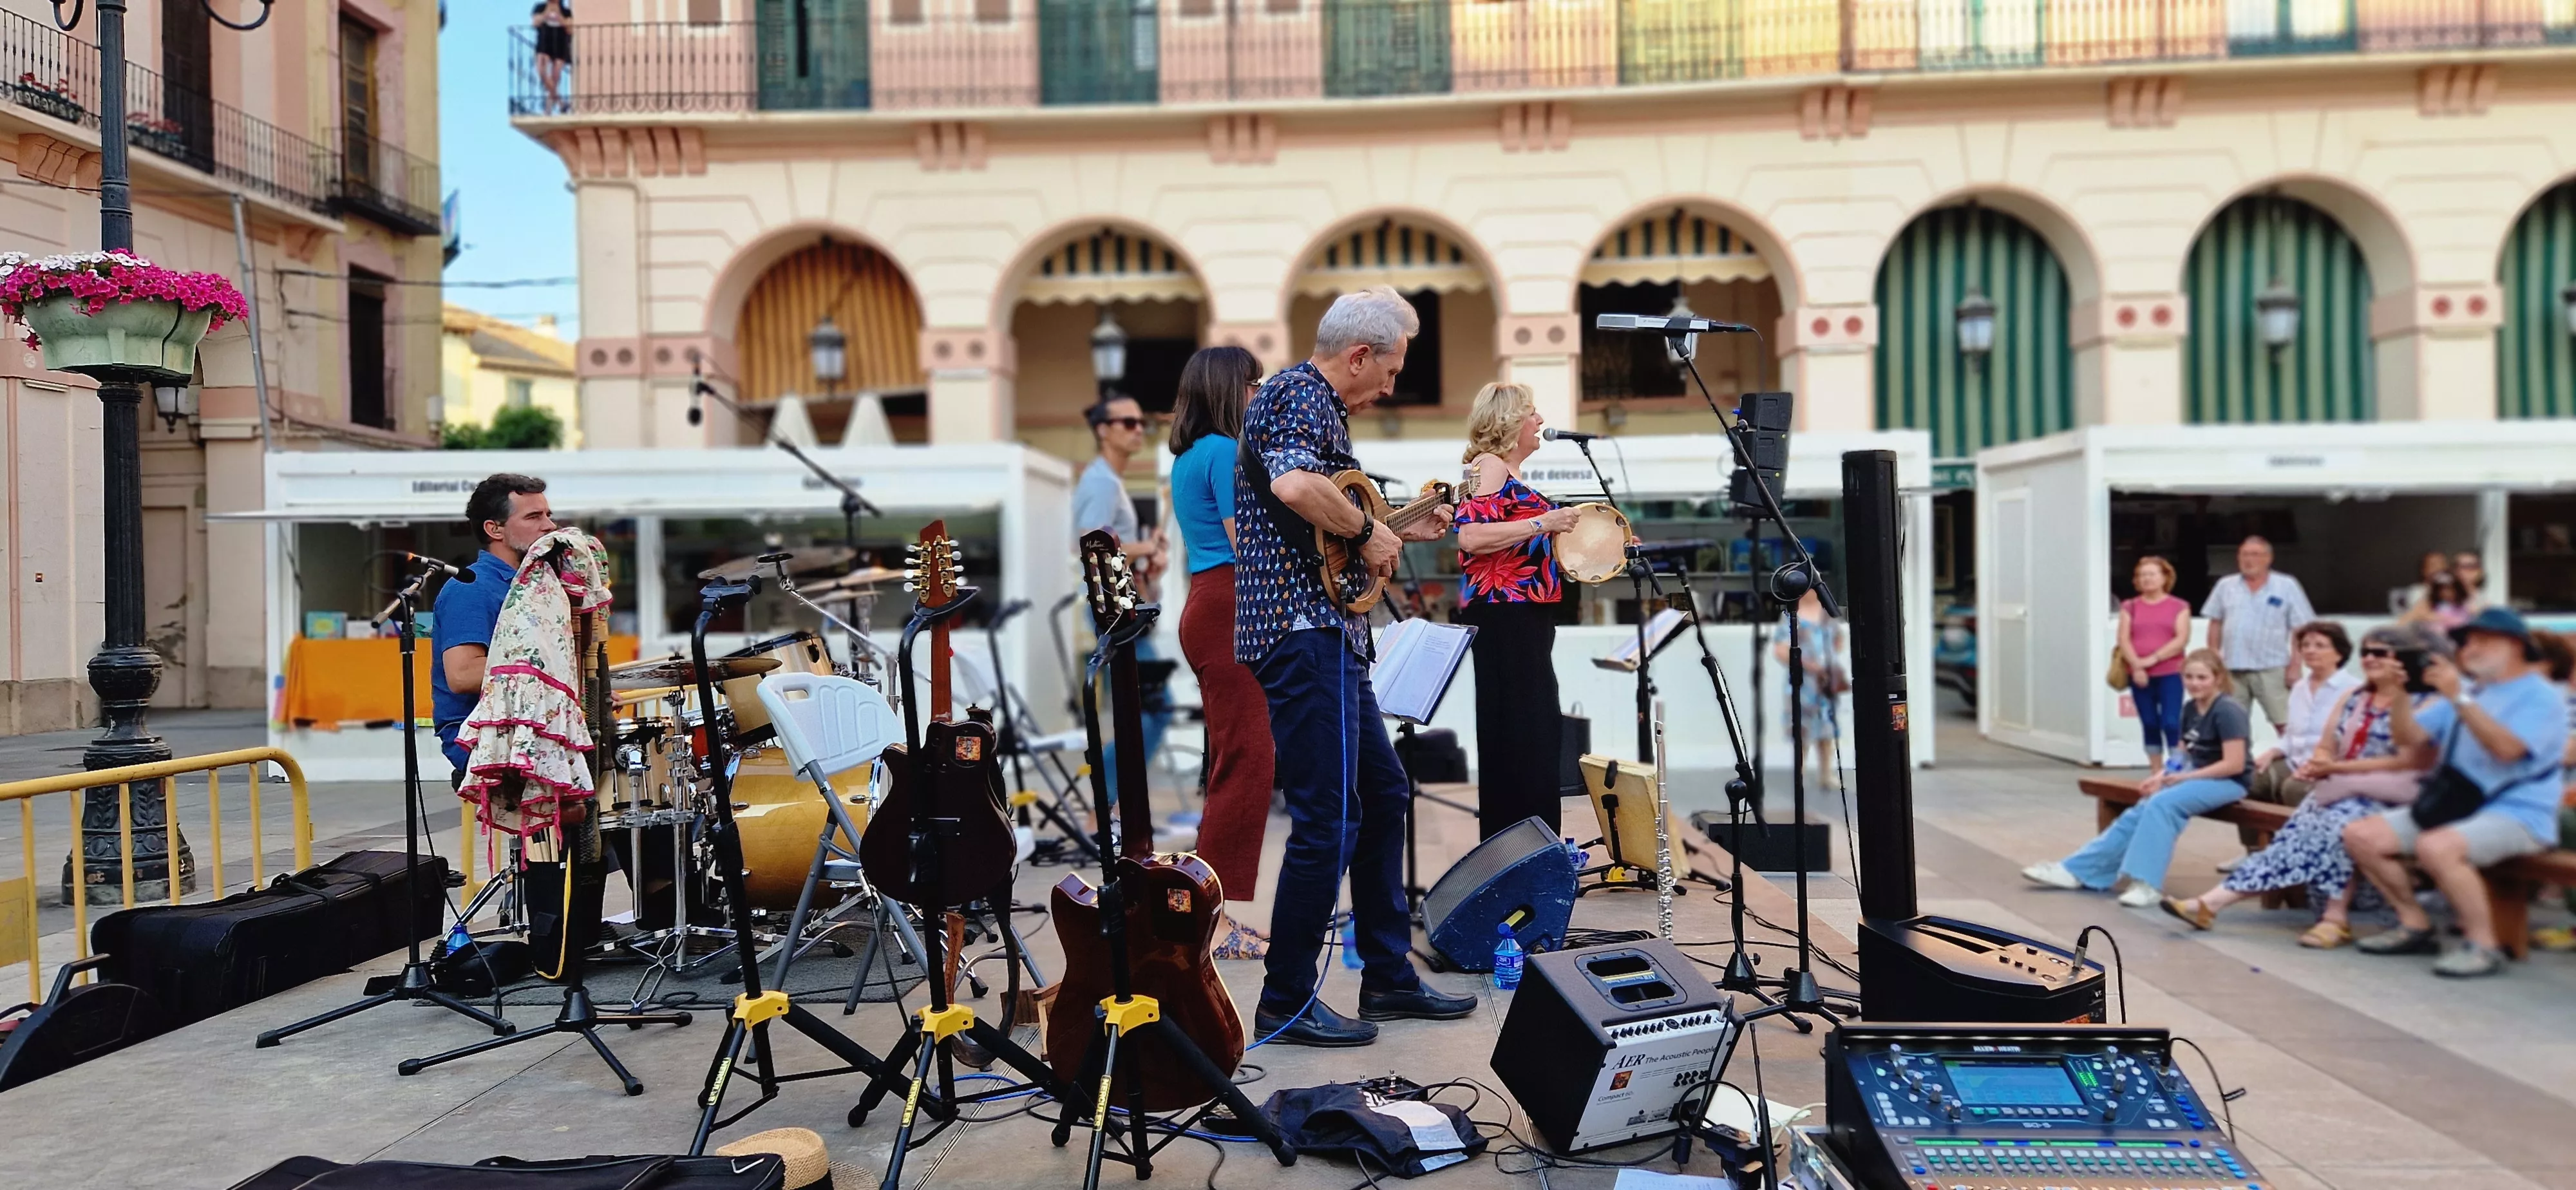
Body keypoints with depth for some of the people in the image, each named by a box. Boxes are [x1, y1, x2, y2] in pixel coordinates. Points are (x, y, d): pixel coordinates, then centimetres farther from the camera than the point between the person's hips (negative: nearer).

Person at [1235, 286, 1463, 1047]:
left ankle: (1389, 977, 26)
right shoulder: (1298, 396, -11)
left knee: (1382, 795, 16)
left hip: (1327, 634, 11)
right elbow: (1294, 486, -32)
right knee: (1327, 822, -8)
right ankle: (1287, 1004, 3)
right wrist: (1368, 532, -18)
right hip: (1303, 632, -11)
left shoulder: (1318, 407, 22)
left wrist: (1402, 529, 25)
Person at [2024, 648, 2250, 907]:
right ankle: (2077, 869, -10)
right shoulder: (2190, 709, 8)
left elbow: (2234, 765, -22)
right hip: (2198, 776, 7)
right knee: (2141, 811, -9)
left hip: (2228, 782, -7)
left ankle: (2147, 883, -31)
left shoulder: (2227, 712, -17)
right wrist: (2162, 776, -5)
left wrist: (2182, 777, -21)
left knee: (2163, 803, -30)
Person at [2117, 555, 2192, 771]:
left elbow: (2182, 639, -6)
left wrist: (2153, 658, -14)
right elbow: (2124, 640, 2)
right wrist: (2136, 665, -12)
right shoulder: (2130, 607, 11)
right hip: (2140, 676, 3)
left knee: (2171, 723, -11)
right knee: (2150, 725, 6)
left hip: (2170, 674, -2)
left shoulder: (2179, 606, 5)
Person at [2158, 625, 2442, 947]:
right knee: (2304, 828, -22)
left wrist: (2337, 768, -16)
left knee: (2336, 823, -35)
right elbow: (2325, 750, 16)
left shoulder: (2423, 704, -4)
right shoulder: (2352, 696, 17)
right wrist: (2317, 764, -8)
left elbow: (2406, 762, -15)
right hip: (2341, 791, 5)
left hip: (2388, 798, -5)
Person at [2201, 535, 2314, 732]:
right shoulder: (2226, 586, 9)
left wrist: (2295, 666, -8)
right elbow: (2215, 624, 13)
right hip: (2232, 669, 3)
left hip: (2271, 670, -3)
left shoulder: (2287, 587, 0)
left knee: (2286, 724, -6)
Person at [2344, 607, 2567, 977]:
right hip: (2453, 807, 8)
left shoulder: (2541, 696, -5)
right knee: (2360, 835, -4)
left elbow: (2506, 748, -23)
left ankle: (2482, 946, -20)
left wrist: (2458, 698, -26)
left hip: (2518, 814, -8)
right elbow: (2410, 738, 11)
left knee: (2435, 847, -36)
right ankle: (2416, 925, 7)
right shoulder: (2471, 695, 18)